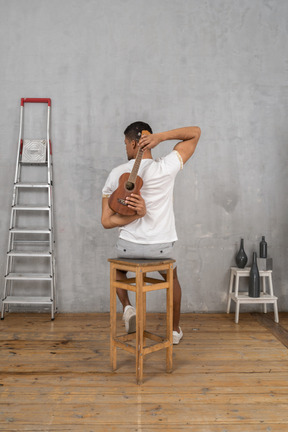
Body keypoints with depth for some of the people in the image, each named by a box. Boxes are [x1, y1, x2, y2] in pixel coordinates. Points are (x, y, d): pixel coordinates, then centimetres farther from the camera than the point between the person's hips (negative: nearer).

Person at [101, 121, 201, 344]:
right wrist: (161, 136, -15)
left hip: (128, 247, 1)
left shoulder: (116, 174, -6)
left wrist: (135, 215, -18)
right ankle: (175, 329, 40)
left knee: (118, 268, 38)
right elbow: (195, 132, -3)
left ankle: (127, 307, 15)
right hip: (161, 248, 0)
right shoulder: (165, 168, -14)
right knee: (172, 278, 33)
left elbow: (106, 221, -7)